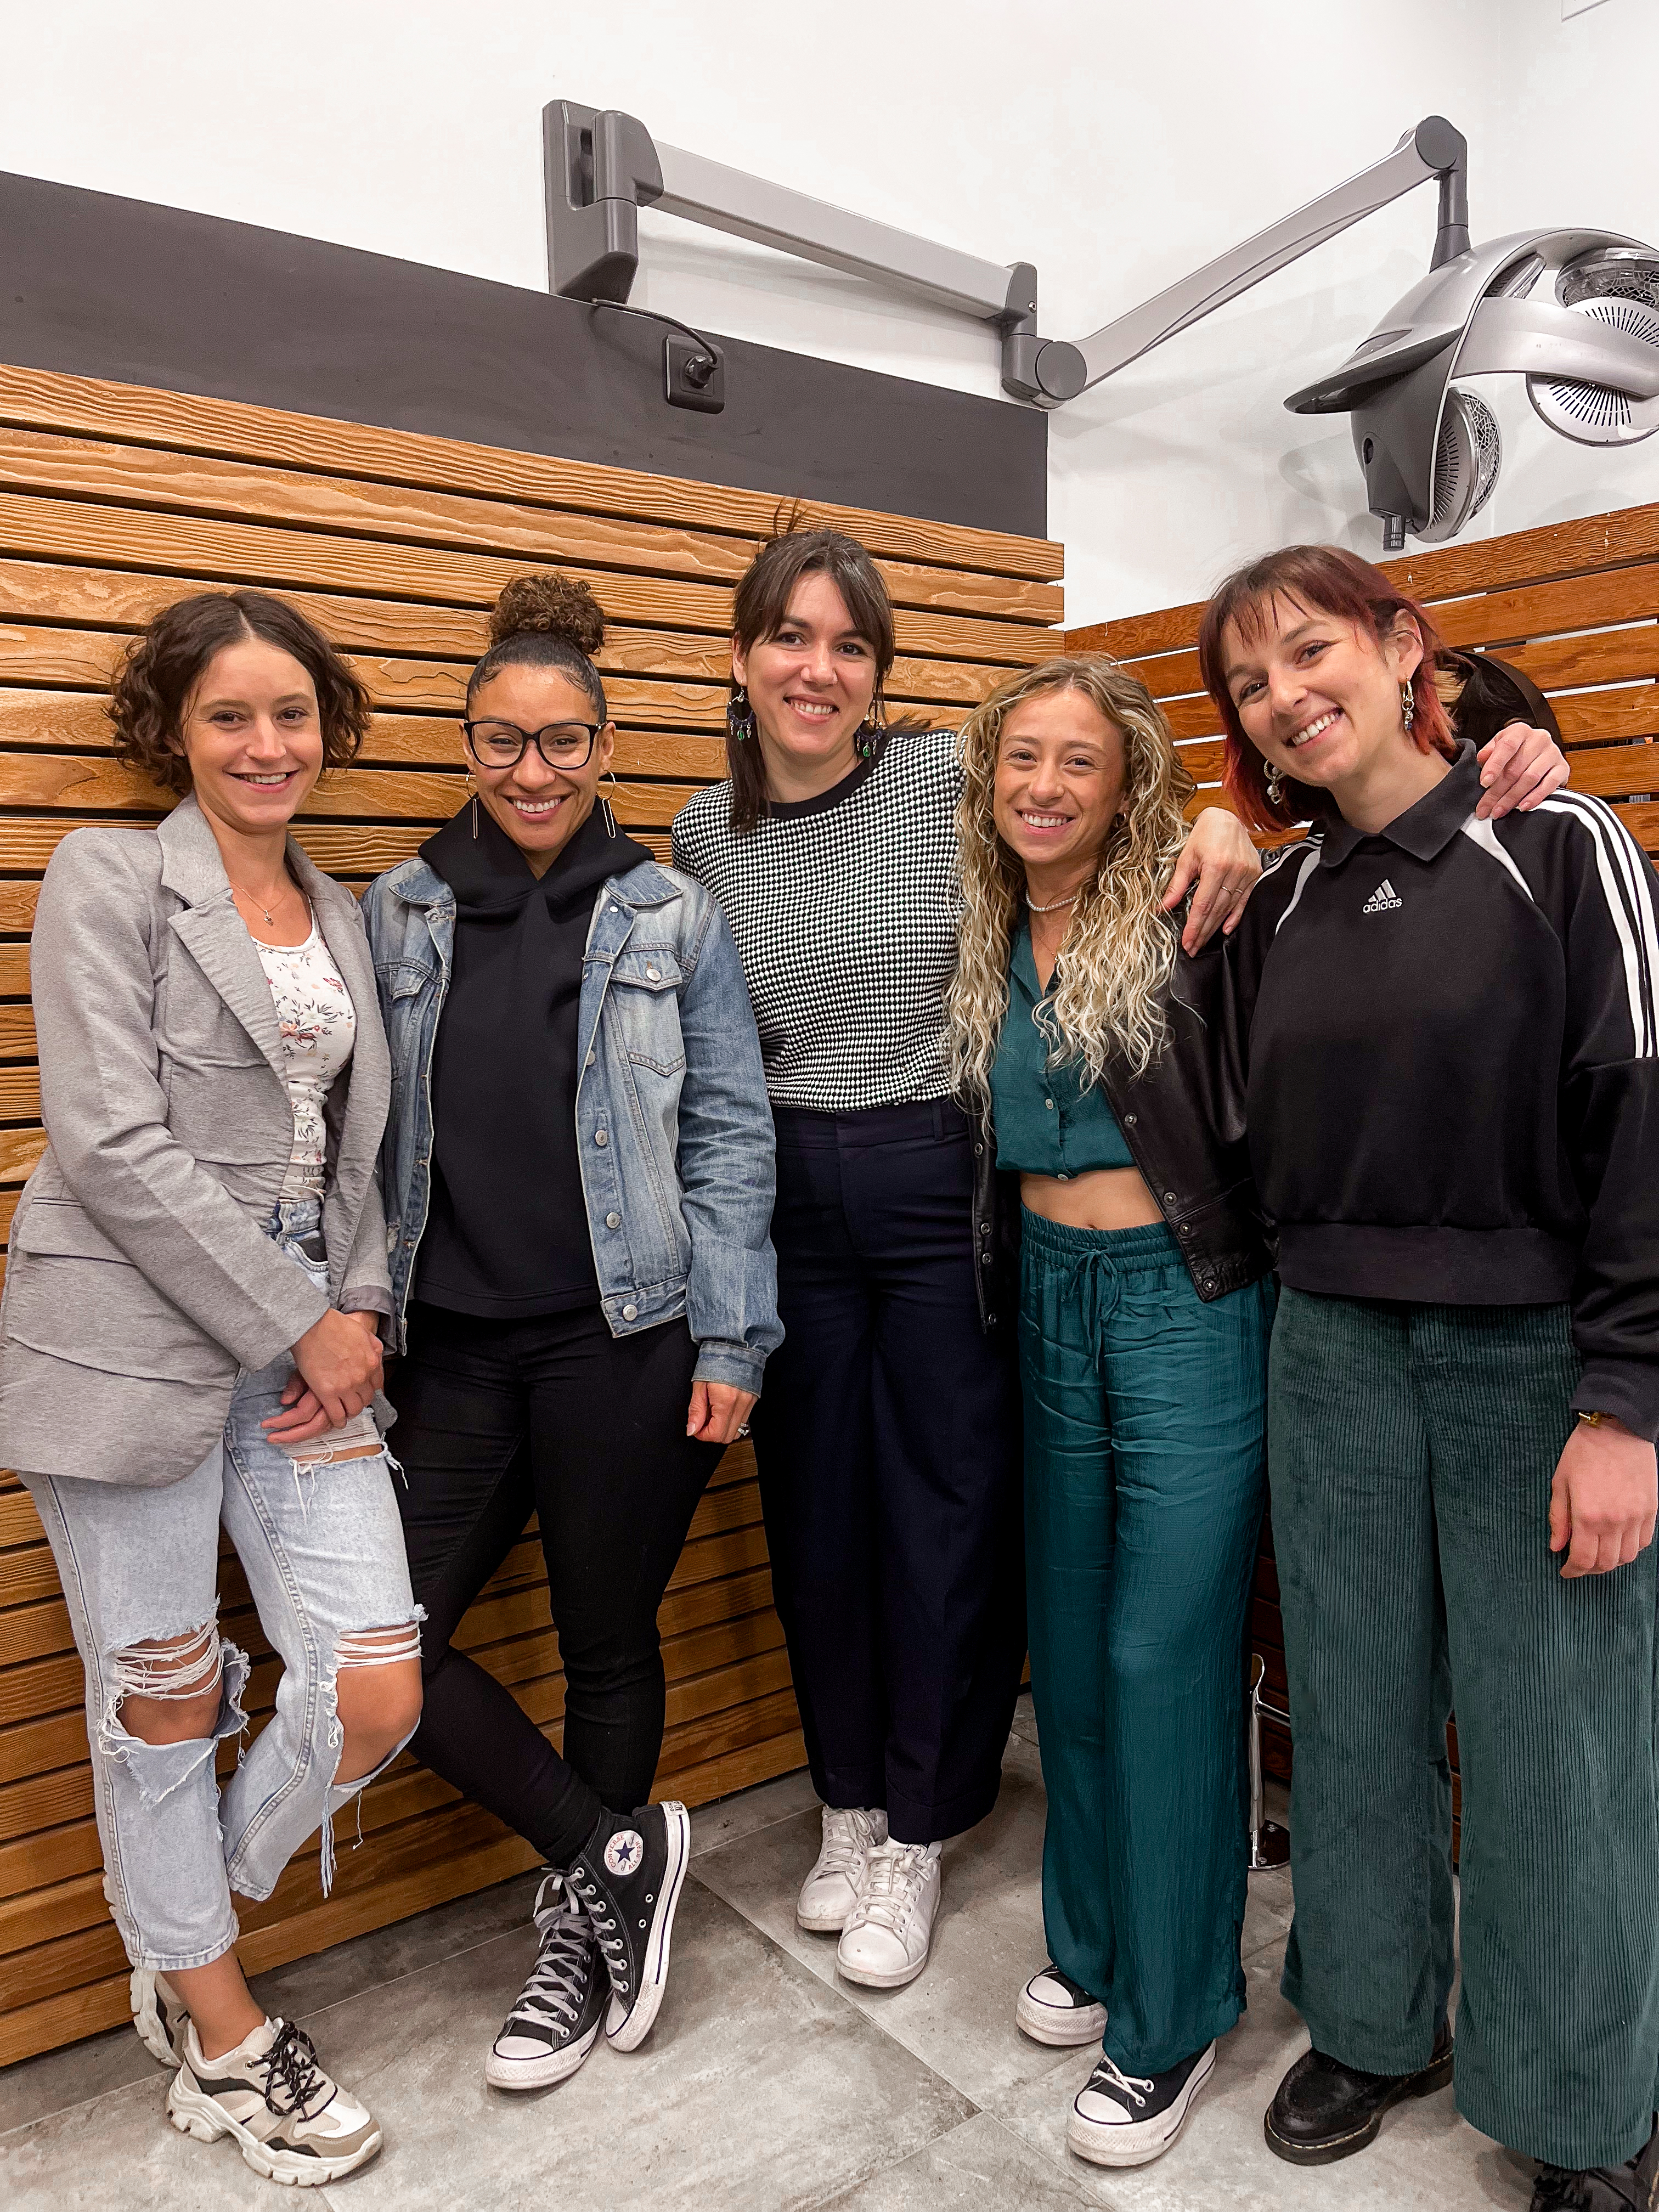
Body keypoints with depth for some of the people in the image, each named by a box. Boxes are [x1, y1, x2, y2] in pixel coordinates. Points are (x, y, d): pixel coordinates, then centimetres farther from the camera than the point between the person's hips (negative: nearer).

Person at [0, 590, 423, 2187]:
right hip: (132, 1343, -5)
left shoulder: (345, 918, 15)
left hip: (307, 1348, 5)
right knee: (161, 1698, 10)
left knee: (376, 1697, 2)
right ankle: (216, 2032, 34)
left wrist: (360, 1311, -1)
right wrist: (301, 1324, -12)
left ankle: (186, 1935, 32)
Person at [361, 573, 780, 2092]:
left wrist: (730, 1344, -6)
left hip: (623, 1340, -3)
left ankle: (578, 1940, 34)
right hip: (455, 1345, 3)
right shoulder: (401, 912, 6)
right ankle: (618, 1850, 21)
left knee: (608, 1646, 10)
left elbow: (731, 1135, -1)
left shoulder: (672, 917, 0)